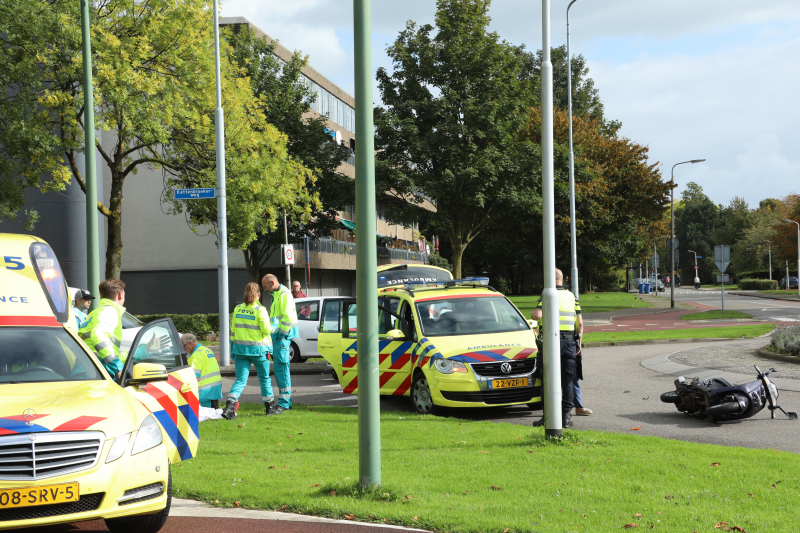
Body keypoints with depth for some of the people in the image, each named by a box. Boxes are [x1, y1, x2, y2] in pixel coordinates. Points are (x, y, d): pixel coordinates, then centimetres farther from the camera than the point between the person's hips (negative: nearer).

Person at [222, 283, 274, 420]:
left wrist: (234, 344, 18)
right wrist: (273, 327, 9)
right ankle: (269, 406, 25)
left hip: (240, 347, 4)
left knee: (241, 379, 2)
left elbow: (233, 329, 9)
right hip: (258, 348, -3)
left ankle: (230, 404, -19)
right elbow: (266, 330, -12)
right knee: (264, 378, 15)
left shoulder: (237, 309, 4)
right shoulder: (260, 310, -11)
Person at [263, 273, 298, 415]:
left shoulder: (284, 294, -13)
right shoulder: (276, 295, 20)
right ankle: (287, 401, 20)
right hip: (278, 336, 11)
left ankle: (283, 403, -14)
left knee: (281, 369, -12)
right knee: (281, 369, 13)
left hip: (283, 336, -11)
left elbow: (288, 317, -21)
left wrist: (281, 334, -18)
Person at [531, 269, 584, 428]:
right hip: (570, 341, 3)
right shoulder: (572, 297, 12)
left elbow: (538, 315, -15)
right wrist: (579, 341, 16)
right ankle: (566, 416, 5)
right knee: (568, 380, 6)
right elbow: (580, 323, 9)